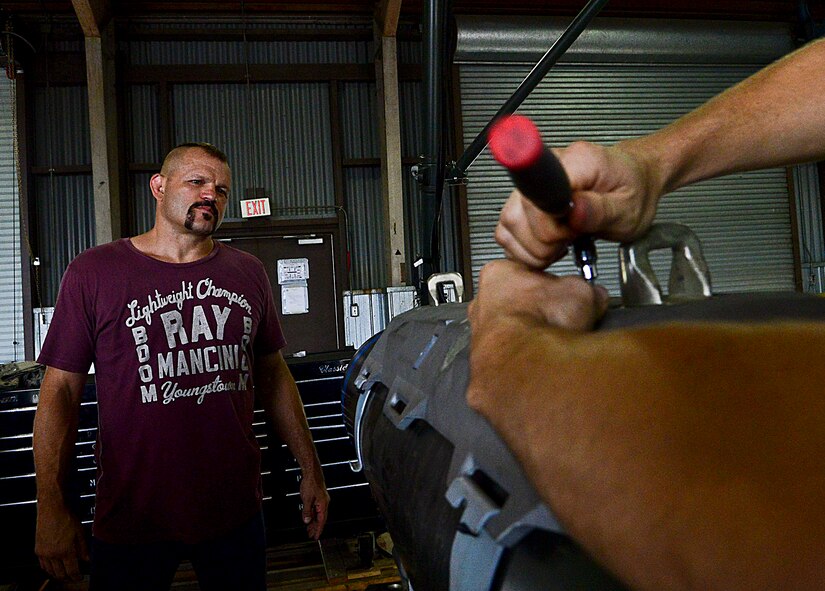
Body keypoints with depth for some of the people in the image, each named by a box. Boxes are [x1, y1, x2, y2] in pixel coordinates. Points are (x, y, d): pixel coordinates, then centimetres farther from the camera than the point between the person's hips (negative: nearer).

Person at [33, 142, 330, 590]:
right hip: (132, 518, -2)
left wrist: (310, 471, 8)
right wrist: (50, 508, -7)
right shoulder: (94, 272, -4)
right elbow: (60, 391, -3)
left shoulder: (248, 273, 5)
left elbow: (274, 376, 9)